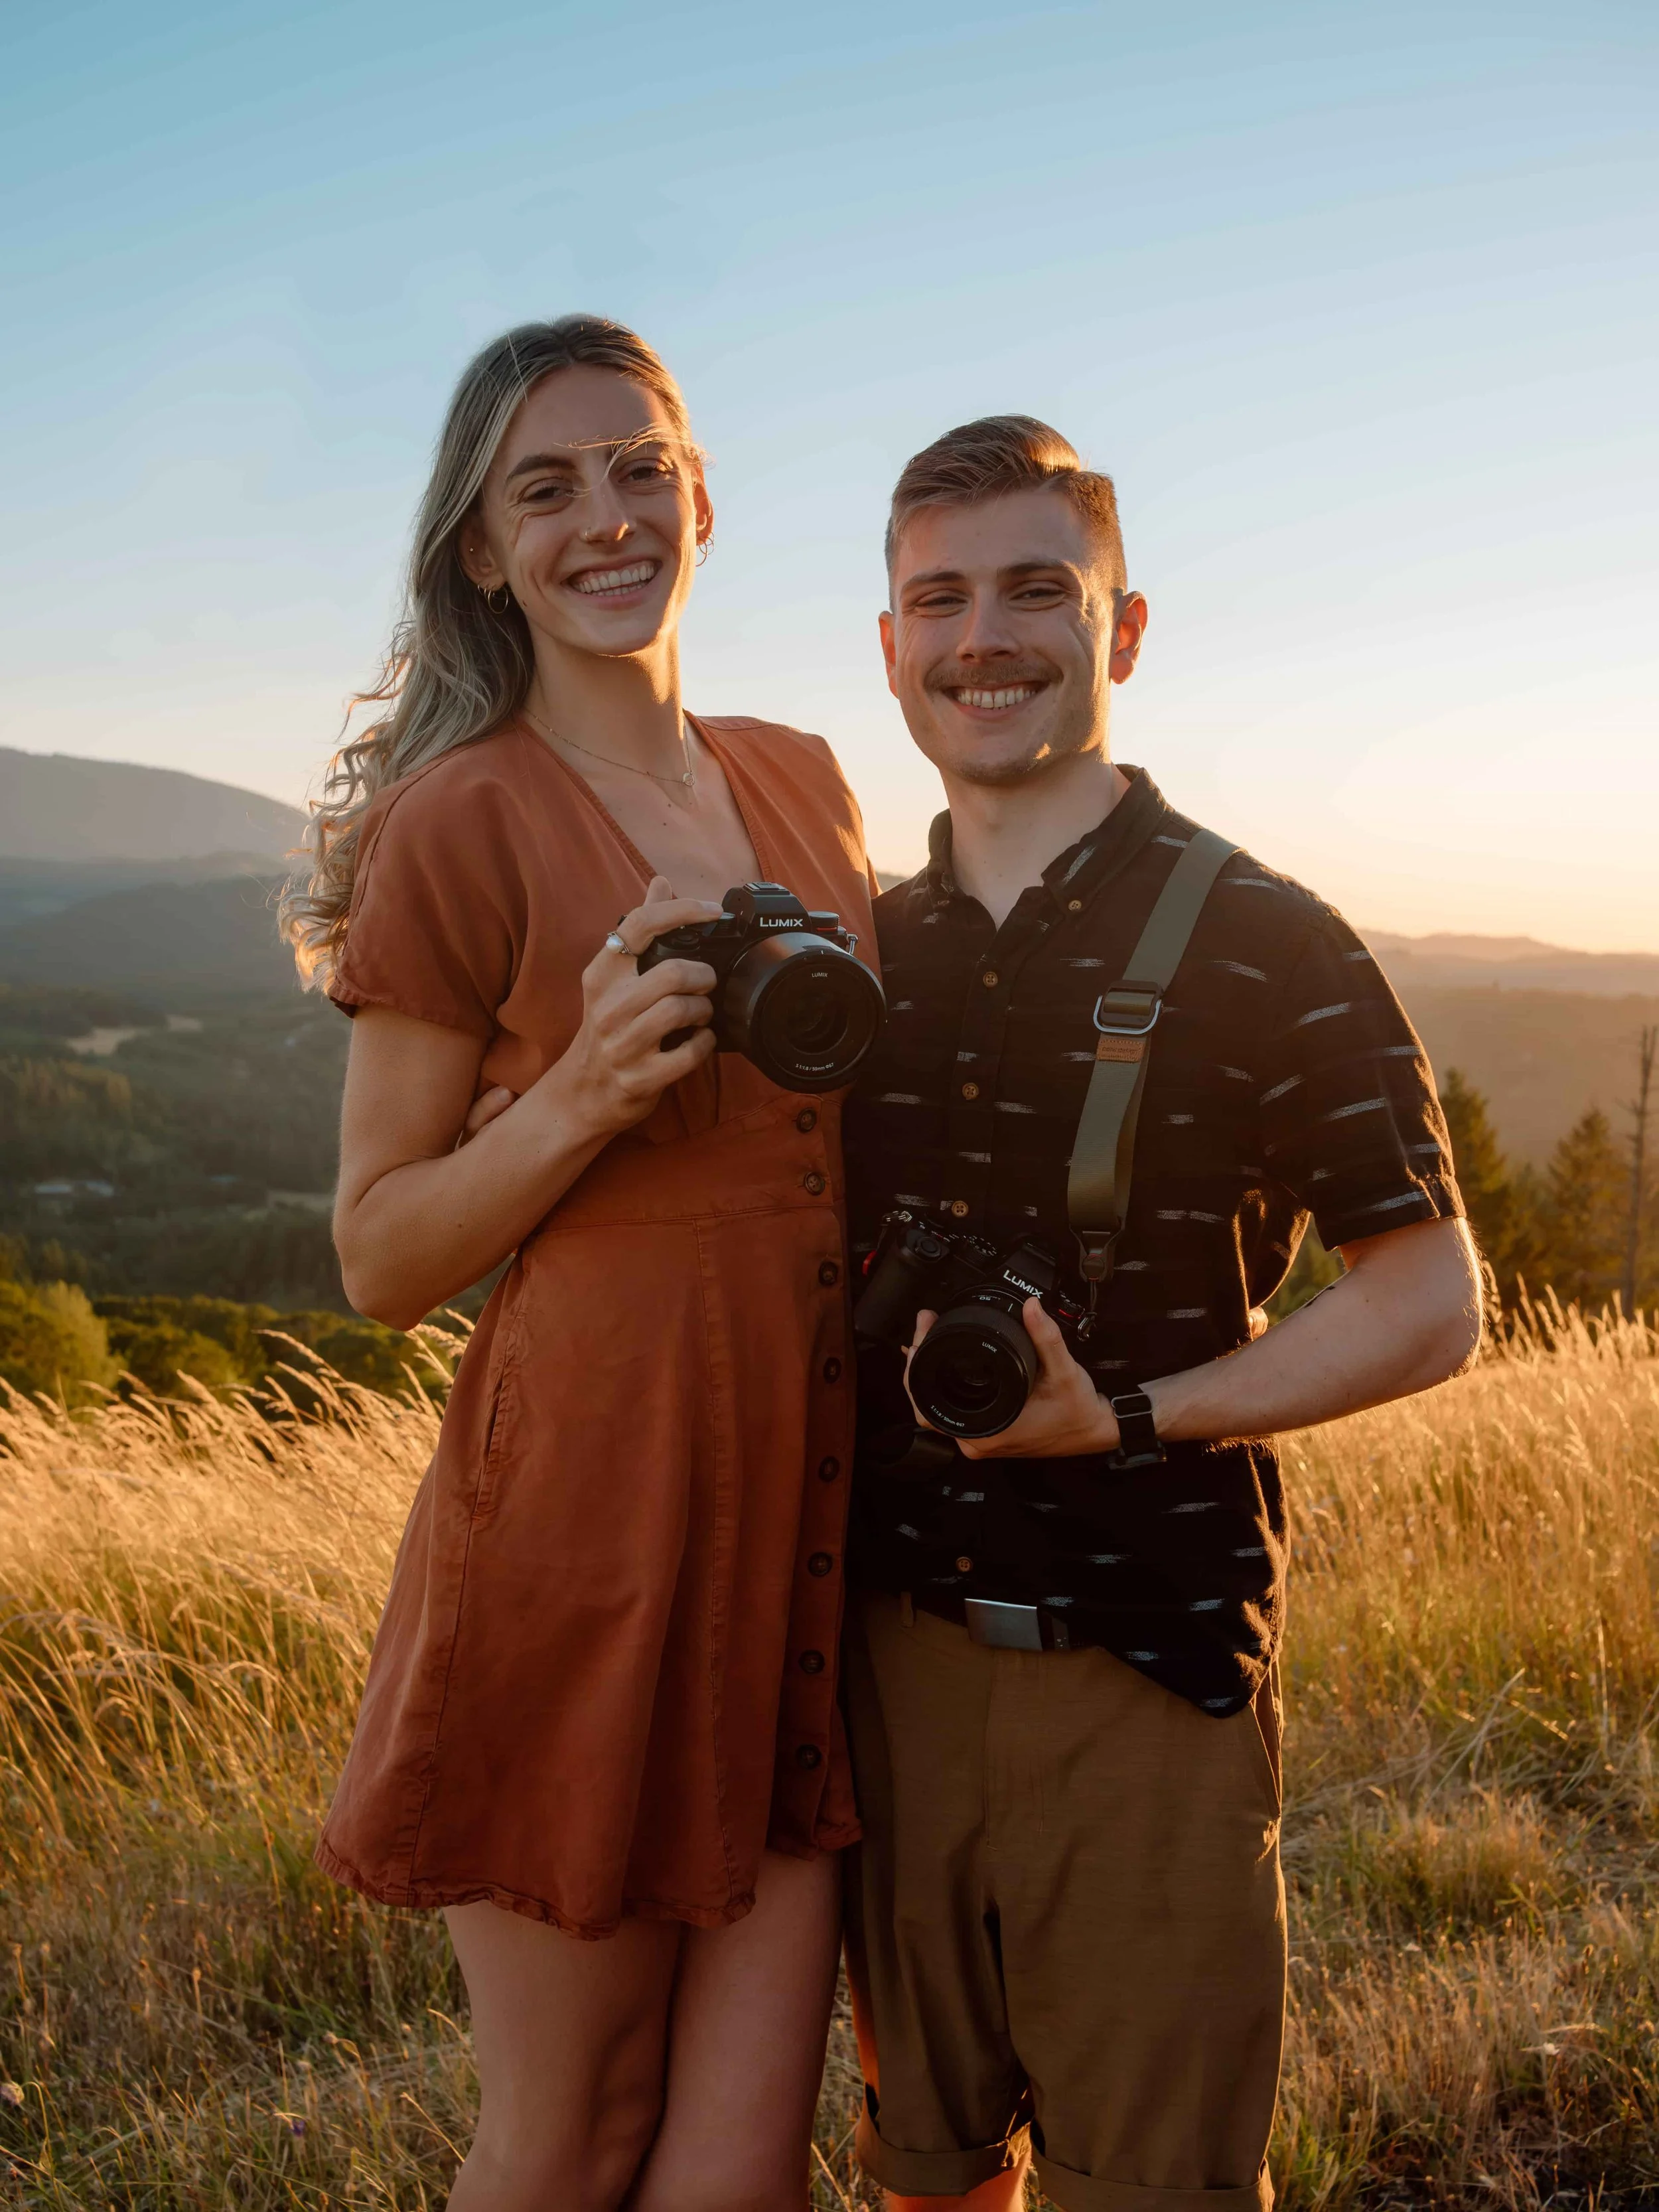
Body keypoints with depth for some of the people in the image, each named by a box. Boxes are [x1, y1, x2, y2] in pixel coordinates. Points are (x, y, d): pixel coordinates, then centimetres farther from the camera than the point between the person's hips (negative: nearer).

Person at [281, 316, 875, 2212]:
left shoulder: (801, 782, 11)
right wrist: (582, 1095, -19)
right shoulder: (461, 824, -6)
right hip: (583, 1513, -5)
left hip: (805, 1517, 5)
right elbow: (381, 1257, -3)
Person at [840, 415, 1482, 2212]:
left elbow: (1429, 1308, -8)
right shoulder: (855, 957, 6)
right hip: (897, 1651, 5)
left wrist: (1130, 1417, -18)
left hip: (1148, 1672, -4)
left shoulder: (1261, 948, -8)